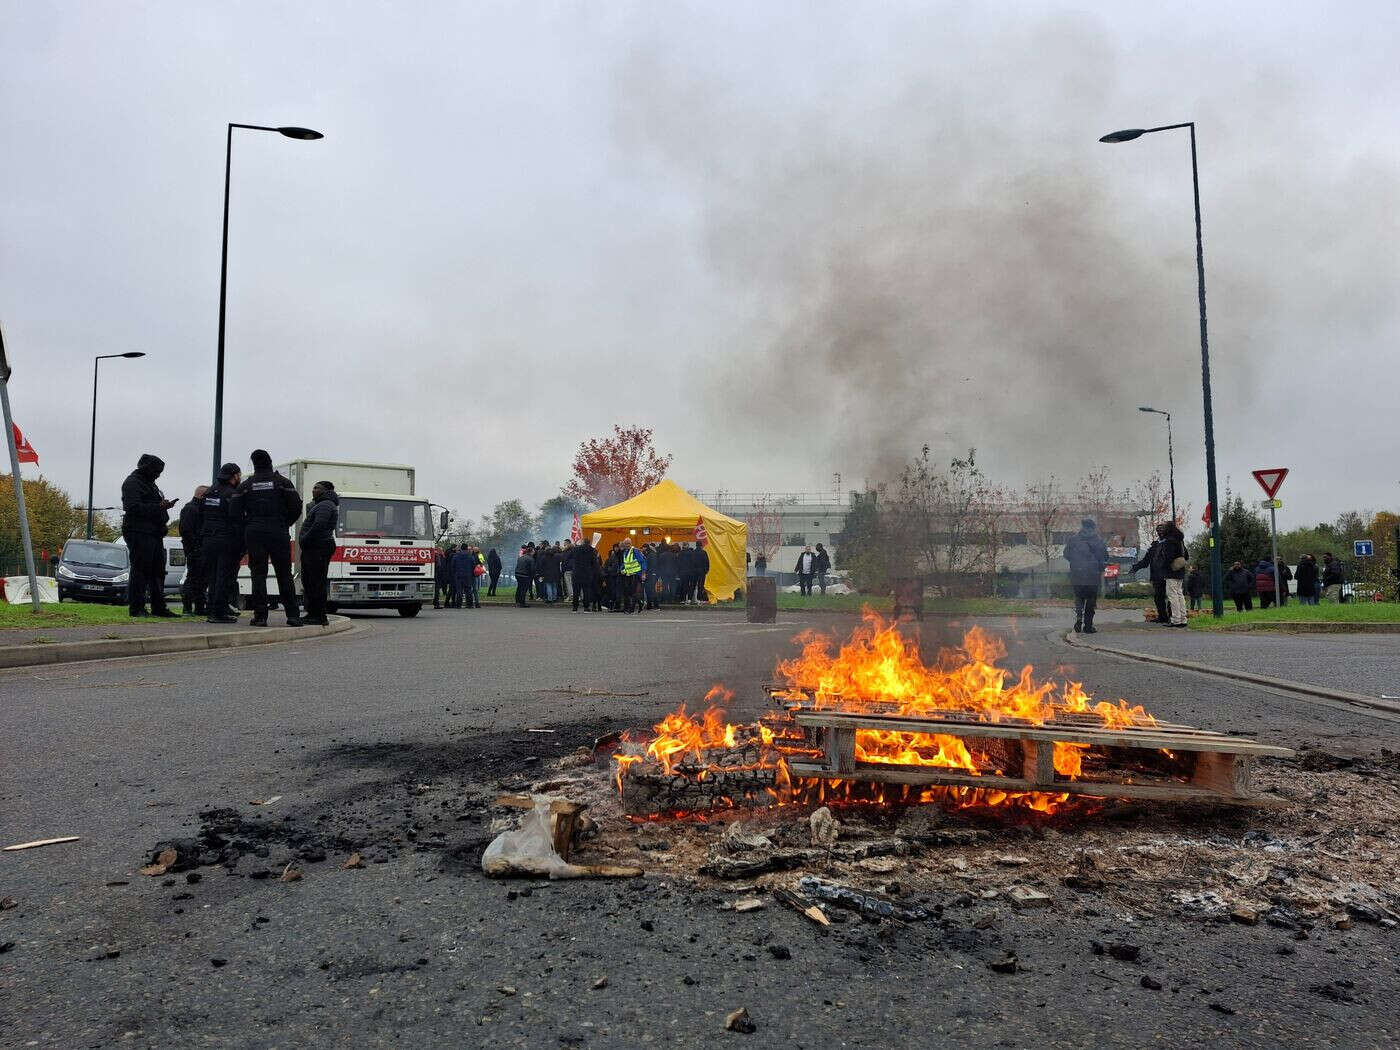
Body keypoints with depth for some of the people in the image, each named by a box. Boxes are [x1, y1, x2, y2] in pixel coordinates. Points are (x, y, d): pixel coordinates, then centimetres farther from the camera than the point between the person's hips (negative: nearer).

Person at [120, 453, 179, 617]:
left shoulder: (149, 483, 23)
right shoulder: (132, 483, -6)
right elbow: (134, 508, -19)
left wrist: (164, 506, 8)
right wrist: (159, 507, -20)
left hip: (154, 534, 10)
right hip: (139, 534, -10)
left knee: (158, 571, 10)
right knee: (140, 570, -8)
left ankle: (158, 607, 15)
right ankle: (136, 607, -4)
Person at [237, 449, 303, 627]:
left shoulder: (245, 485, 8)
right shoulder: (282, 482, 4)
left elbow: (236, 511, 4)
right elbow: (296, 507, -3)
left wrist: (248, 527, 16)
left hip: (254, 533, 1)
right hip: (278, 532, -1)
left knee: (258, 574, 2)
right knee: (284, 574, 4)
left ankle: (260, 616, -3)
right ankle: (292, 615, 0)